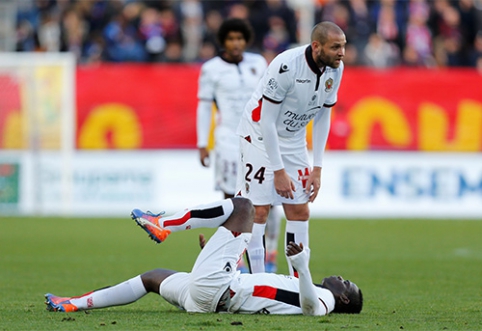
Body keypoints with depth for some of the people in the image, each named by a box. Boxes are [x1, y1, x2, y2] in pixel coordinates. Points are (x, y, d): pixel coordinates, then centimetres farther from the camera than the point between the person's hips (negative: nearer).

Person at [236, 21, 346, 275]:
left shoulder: (335, 69, -9)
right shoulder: (286, 66, -29)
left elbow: (322, 118, 3)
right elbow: (267, 122, -23)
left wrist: (317, 168, 0)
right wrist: (279, 171, -21)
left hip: (294, 140, 7)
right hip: (260, 137, -7)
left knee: (300, 212, 4)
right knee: (258, 210, -11)